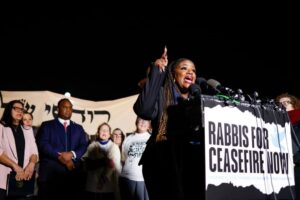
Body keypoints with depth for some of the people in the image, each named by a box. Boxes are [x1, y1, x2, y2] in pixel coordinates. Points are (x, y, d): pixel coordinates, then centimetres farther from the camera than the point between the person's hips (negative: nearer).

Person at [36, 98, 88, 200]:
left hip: (73, 171, 3)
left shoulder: (78, 128, 21)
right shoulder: (47, 125, 11)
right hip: (50, 171, -2)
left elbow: (84, 146, 10)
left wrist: (72, 154, -10)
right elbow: (43, 144, -3)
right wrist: (60, 157, -13)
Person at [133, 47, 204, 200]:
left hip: (193, 163, 5)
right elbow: (144, 110, -20)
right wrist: (157, 72, -14)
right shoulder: (162, 94, 3)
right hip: (163, 162, -4)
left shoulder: (198, 100, 16)